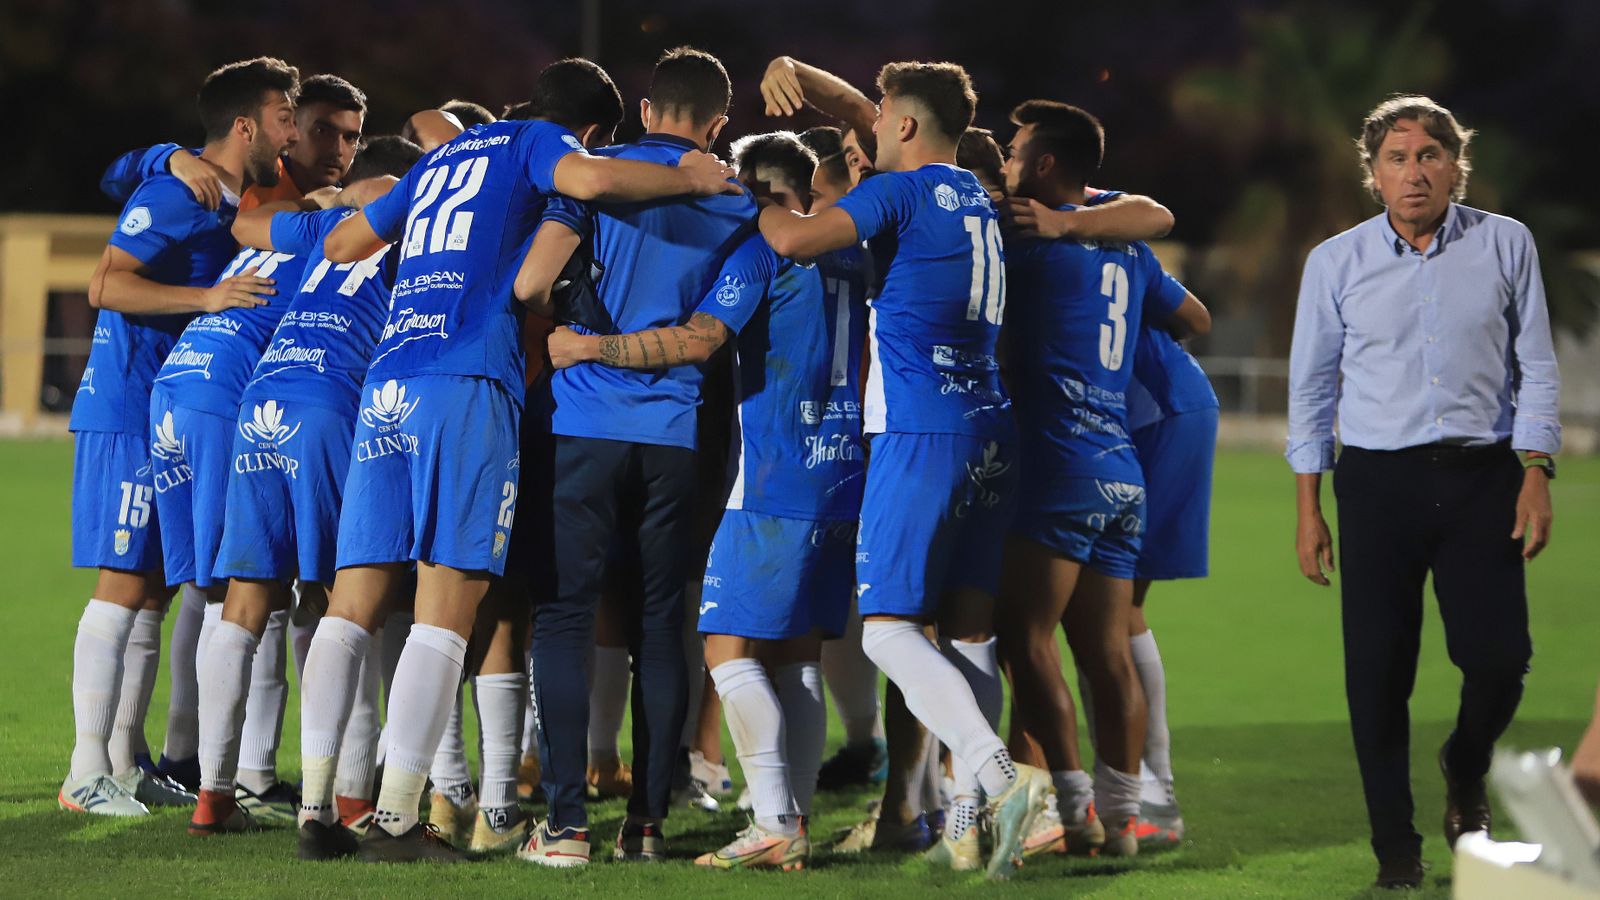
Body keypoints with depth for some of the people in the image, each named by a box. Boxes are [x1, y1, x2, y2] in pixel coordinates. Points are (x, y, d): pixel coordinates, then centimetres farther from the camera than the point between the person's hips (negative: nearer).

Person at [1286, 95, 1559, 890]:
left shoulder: (1506, 246, 3)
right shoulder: (1336, 264, 4)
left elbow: (1535, 368, 6)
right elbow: (1311, 388, 9)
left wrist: (1536, 476, -3)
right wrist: (1308, 510, 6)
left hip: (1482, 477, 0)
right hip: (1379, 482, 0)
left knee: (1499, 654, -7)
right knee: (1378, 669, -3)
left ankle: (1465, 773, 25)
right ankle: (1395, 846, 8)